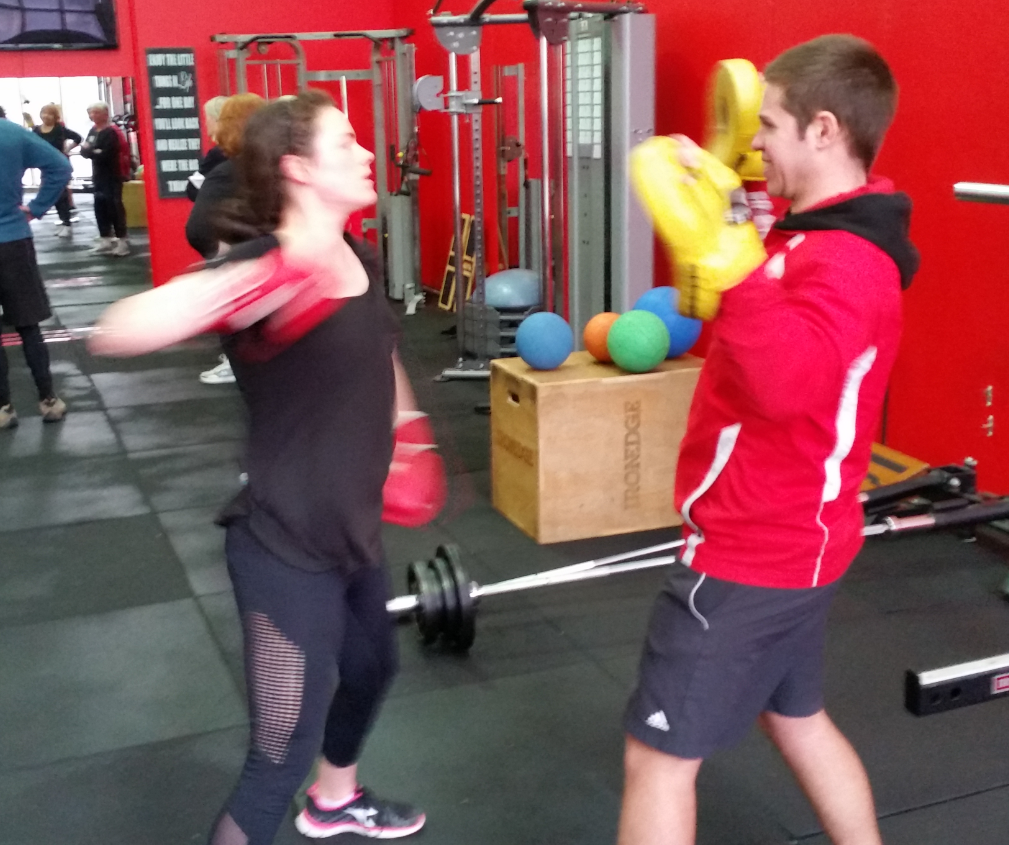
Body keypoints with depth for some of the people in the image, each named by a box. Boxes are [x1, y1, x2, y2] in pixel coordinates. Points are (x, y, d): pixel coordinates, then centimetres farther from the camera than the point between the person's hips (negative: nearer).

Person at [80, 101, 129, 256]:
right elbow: (84, 150, 7)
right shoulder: (93, 131, 13)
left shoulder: (111, 133, -13)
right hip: (98, 176, 8)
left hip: (112, 177, -8)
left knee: (114, 208, -7)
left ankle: (122, 241, -3)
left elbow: (104, 154, -22)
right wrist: (93, 151, -14)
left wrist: (90, 151, -10)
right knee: (100, 208, 11)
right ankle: (106, 240, 19)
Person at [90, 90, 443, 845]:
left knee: (372, 666, 31)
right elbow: (117, 333, -37)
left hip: (352, 532, 9)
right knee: (282, 760, -1)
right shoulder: (262, 270, -24)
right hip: (286, 550, -9)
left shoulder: (358, 260, 2)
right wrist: (240, 284, -49)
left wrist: (406, 429, 27)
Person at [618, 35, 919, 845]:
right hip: (793, 540, 10)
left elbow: (787, 381, -42)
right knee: (797, 717, 26)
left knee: (659, 755, 1)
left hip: (753, 555, -10)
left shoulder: (841, 261, -23)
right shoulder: (839, 239, 8)